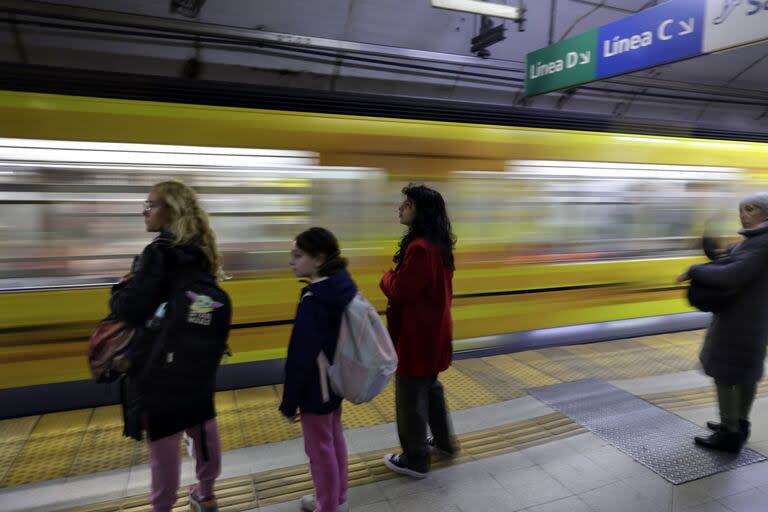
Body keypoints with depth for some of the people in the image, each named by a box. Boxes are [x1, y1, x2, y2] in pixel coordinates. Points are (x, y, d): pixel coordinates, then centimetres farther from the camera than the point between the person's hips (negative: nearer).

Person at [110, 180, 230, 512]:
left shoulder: (158, 252, -17)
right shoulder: (201, 252, 6)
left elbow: (129, 309, -20)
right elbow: (218, 307, 12)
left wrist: (120, 290, -2)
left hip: (162, 360, -8)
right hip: (198, 355, 8)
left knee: (164, 437, 6)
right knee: (202, 424, 18)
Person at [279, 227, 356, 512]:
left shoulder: (313, 300, -27)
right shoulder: (343, 285, -2)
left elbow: (300, 356, -23)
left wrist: (288, 402, -13)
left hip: (316, 386, -9)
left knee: (320, 448, 11)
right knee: (334, 438, 23)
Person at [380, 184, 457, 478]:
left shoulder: (420, 248, -26)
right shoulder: (438, 244, 6)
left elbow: (399, 291, -22)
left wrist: (387, 277, -3)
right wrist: (397, 278, 1)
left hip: (416, 334, -10)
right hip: (433, 330, 10)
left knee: (410, 397, 7)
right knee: (430, 387, 26)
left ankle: (415, 460, 24)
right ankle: (443, 441, 42)